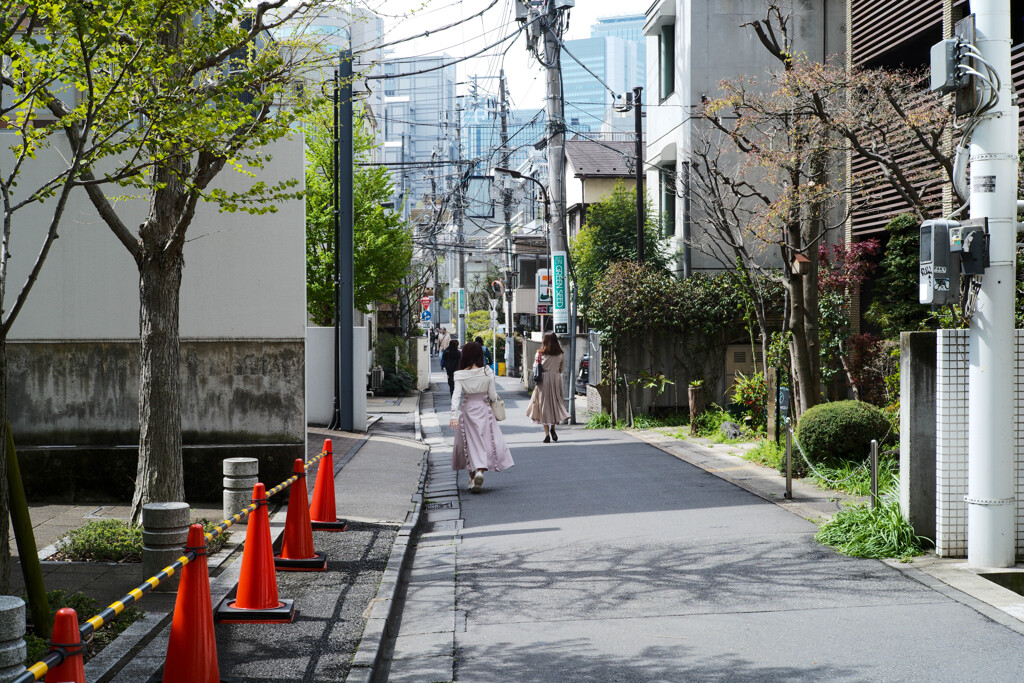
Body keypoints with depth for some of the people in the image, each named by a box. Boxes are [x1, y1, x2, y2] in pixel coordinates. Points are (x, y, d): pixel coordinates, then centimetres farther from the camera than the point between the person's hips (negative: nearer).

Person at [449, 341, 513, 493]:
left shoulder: (460, 375, -7)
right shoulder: (487, 373, -7)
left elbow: (456, 395, -14)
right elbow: (493, 395, -4)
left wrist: (454, 415, -18)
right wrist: (495, 397, 18)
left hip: (467, 410, 1)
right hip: (483, 410, -1)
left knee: (470, 442, 12)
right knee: (486, 440, 3)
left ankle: (472, 475, 16)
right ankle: (480, 470, -20)